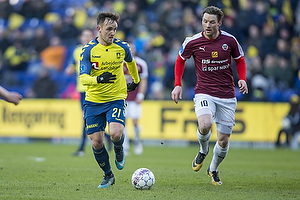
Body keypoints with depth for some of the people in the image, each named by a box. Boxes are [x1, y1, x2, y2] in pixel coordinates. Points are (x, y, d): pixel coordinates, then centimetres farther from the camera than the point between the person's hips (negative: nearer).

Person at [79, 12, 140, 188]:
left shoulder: (122, 47, -3)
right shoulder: (88, 50, -8)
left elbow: (131, 62, 21)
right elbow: (83, 77, -17)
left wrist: (136, 81, 35)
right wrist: (99, 79, -37)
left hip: (116, 99, 0)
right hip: (93, 101, 0)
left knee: (115, 133, -25)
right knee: (97, 142, 0)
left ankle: (119, 151, 11)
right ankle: (108, 175, 22)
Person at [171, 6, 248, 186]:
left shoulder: (229, 40, -3)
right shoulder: (192, 42, -5)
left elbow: (240, 60, 14)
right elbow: (181, 60, 13)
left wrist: (242, 79, -4)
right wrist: (178, 85, 4)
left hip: (227, 96, 2)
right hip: (204, 93, -2)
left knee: (224, 140, 3)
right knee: (205, 125, -31)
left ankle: (213, 169, 33)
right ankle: (203, 151, 5)